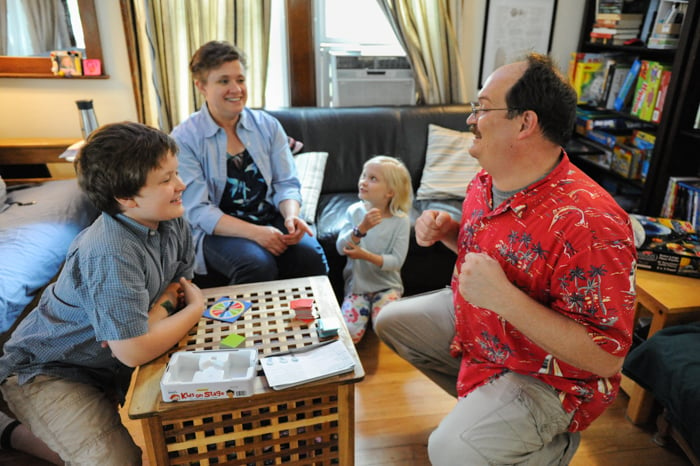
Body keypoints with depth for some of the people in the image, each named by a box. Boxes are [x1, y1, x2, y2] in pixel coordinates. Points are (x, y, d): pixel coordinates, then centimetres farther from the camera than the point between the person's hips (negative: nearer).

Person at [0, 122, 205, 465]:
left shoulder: (172, 221, -11)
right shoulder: (110, 255, -33)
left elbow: (181, 281, 1)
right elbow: (133, 352, -34)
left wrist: (161, 307, -22)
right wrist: (195, 309, -19)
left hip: (109, 359, 7)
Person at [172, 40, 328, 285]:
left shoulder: (267, 125, 7)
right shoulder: (184, 138, -5)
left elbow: (286, 183, 6)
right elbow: (198, 211, -11)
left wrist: (291, 215, -17)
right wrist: (254, 232, -24)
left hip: (271, 219, 3)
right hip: (218, 231, -3)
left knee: (310, 255, -26)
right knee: (258, 265, -33)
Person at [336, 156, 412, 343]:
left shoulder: (400, 220, -11)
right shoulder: (355, 211, -5)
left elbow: (397, 261, -14)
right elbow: (341, 248, -14)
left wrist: (367, 256, -28)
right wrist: (362, 228, -30)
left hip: (387, 286, -1)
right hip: (357, 284, 1)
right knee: (348, 334, -14)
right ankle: (366, 309, 15)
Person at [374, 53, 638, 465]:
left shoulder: (588, 222, -34)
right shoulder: (487, 181, -7)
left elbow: (607, 357, -30)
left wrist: (504, 298, -38)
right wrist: (448, 231, -8)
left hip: (546, 372, -8)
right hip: (473, 323, 8)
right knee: (390, 321, 12)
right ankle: (480, 402, 22)